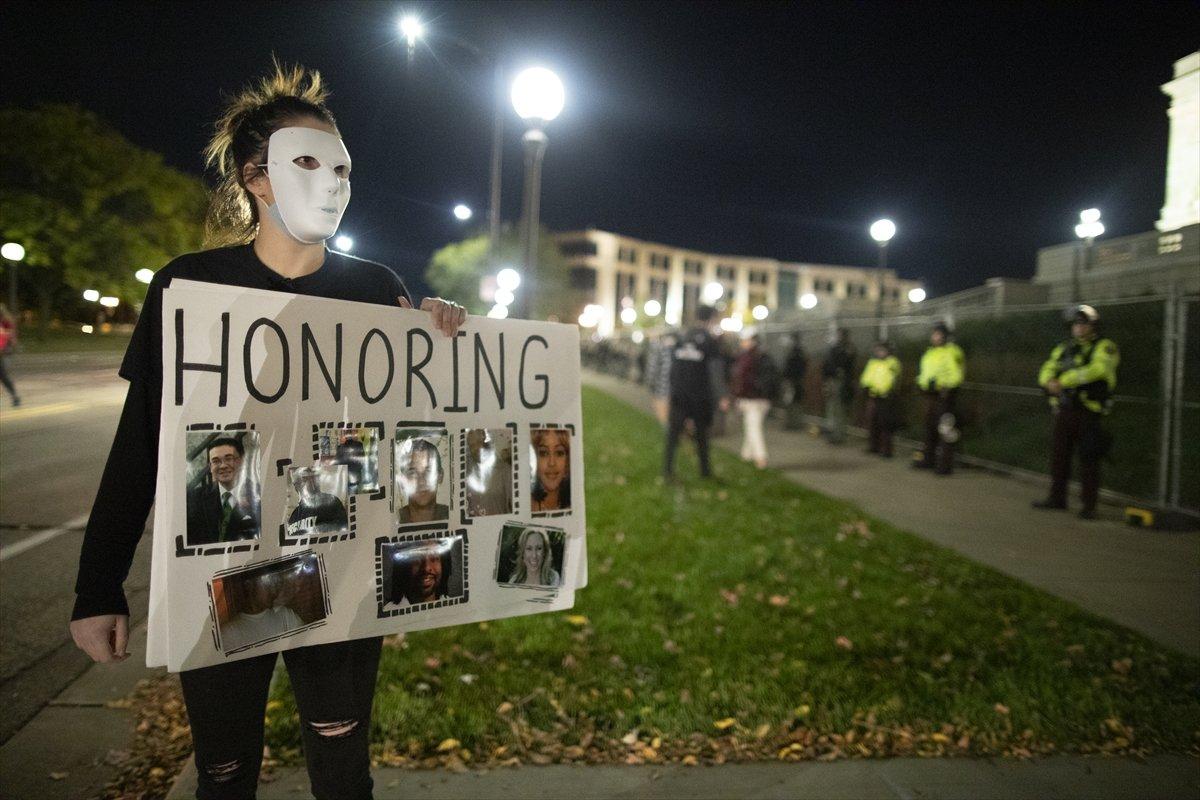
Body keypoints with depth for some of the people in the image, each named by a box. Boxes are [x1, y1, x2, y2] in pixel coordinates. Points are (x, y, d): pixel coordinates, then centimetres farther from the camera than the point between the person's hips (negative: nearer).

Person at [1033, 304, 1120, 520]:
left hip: (1089, 412, -6)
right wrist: (1050, 383, -17)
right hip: (1064, 410, 6)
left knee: (1088, 459, -3)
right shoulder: (1064, 348, 15)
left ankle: (1089, 505, 3)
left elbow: (1096, 370, -22)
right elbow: (1047, 371, 6)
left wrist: (1064, 381, -20)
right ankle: (1057, 498, 22)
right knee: (1059, 455, 10)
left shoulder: (1104, 348, -4)